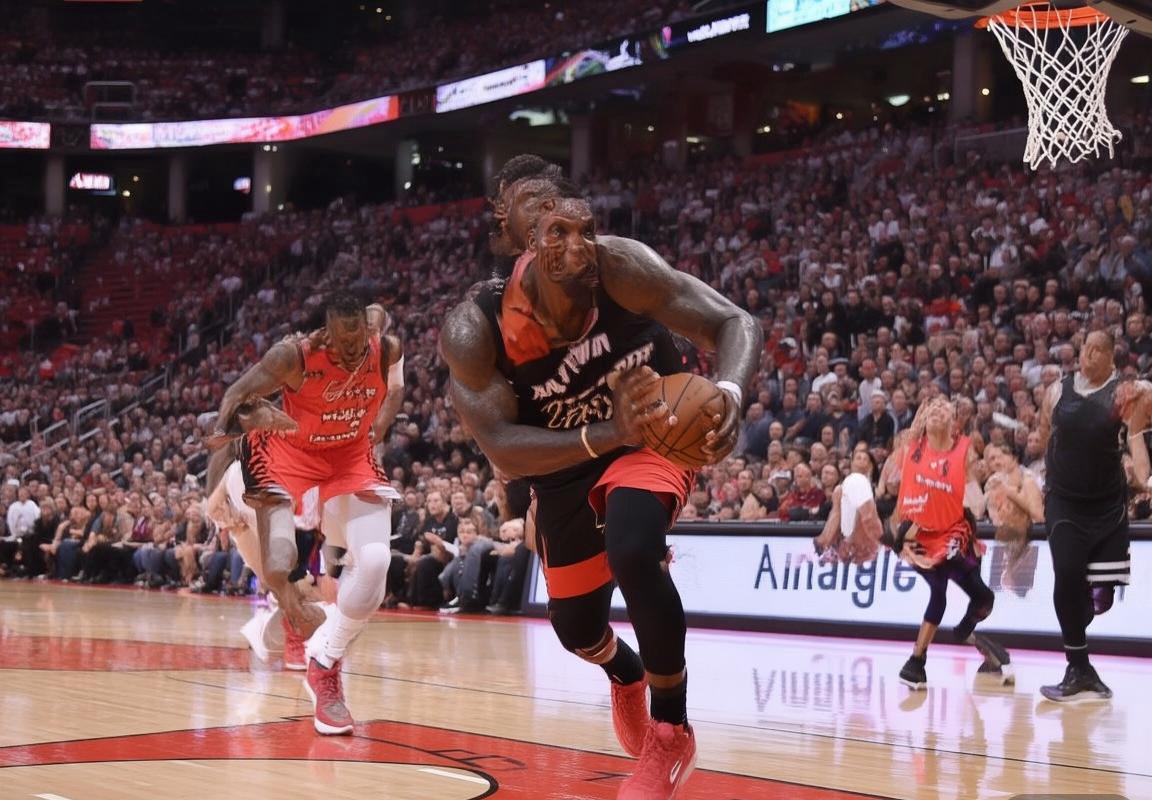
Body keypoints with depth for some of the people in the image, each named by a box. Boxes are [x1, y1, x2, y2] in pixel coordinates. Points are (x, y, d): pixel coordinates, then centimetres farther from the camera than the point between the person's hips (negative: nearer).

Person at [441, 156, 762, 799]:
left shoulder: (621, 266, -31)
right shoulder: (474, 331, -29)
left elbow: (735, 323, -28)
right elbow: (503, 448, -32)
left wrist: (729, 392, -51)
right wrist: (607, 434, -47)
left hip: (652, 433, -2)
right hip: (566, 461, 3)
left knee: (633, 552, -33)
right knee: (576, 628, 15)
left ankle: (673, 733, -9)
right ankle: (626, 674, 57)